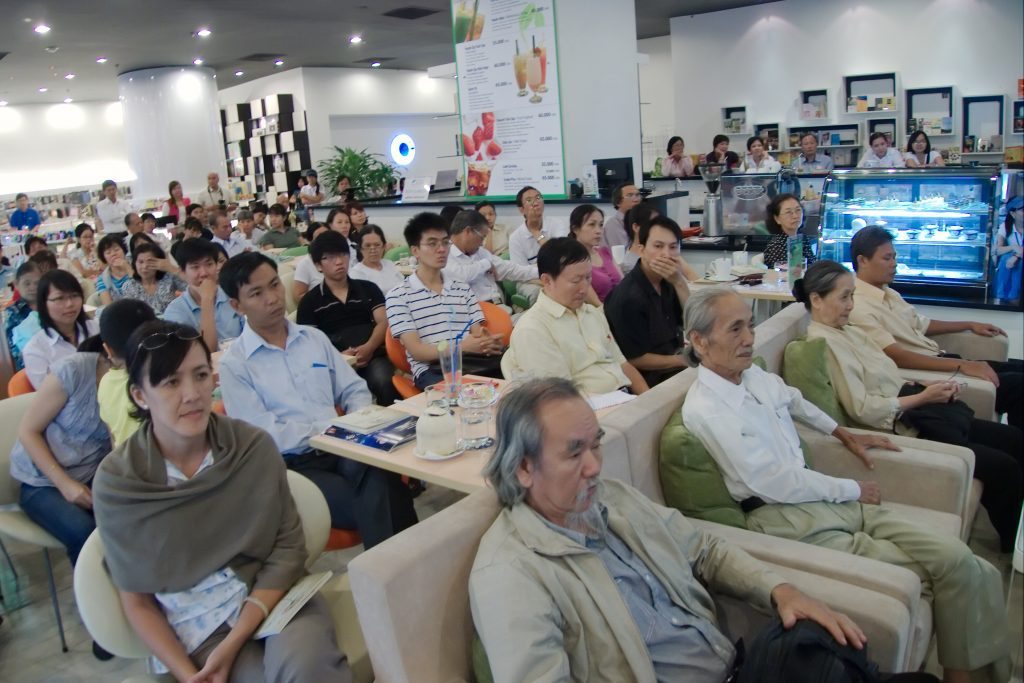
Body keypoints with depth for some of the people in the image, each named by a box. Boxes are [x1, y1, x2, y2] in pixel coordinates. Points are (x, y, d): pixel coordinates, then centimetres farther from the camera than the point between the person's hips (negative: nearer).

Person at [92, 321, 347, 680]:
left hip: (275, 600, 1)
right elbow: (136, 601, 0)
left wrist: (232, 643, -13)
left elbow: (288, 548, -2)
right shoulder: (115, 482, -8)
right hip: (196, 628, -1)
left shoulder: (255, 446, -6)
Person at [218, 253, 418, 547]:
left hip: (340, 449, 4)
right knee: (373, 506, -29)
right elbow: (265, 435, -9)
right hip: (291, 466, -4)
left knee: (383, 480, -31)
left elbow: (354, 390, 16)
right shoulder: (233, 363, -1)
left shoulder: (314, 337, 15)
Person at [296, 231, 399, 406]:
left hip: (373, 356, 2)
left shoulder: (368, 288, 20)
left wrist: (369, 347, -12)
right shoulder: (310, 301, 14)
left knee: (385, 382, -32)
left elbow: (383, 322, 9)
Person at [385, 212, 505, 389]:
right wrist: (461, 346, -21)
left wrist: (489, 343, -13)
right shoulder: (398, 296, 5)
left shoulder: (463, 289, 23)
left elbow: (478, 336, 13)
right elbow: (416, 351, -5)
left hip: (471, 363, 5)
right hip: (431, 370, -5)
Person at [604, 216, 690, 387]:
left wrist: (679, 282, -16)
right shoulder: (628, 297, -21)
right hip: (649, 377, -8)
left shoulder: (667, 281, 2)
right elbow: (636, 360, -18)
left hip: (674, 368, 8)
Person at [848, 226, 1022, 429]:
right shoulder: (859, 307, -20)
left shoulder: (888, 293, 11)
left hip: (941, 360, 10)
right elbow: (895, 355, -27)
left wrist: (970, 325, 24)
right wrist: (961, 365, -27)